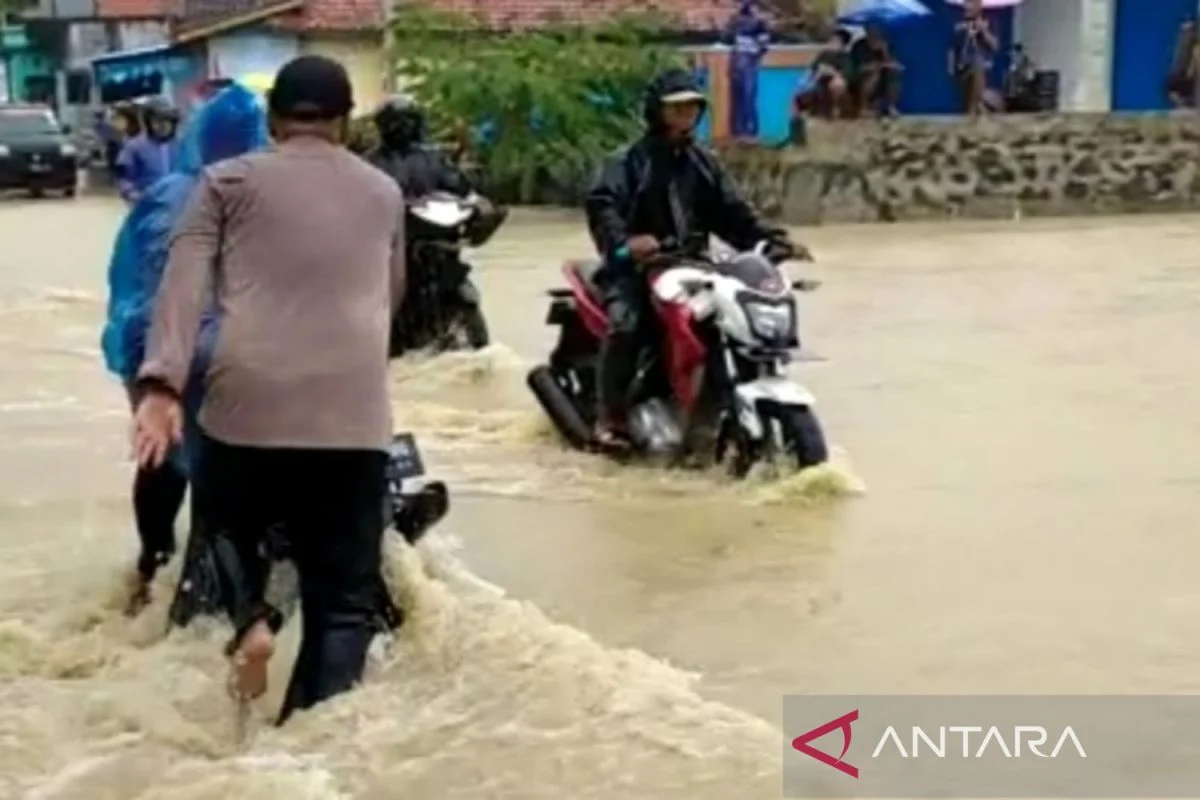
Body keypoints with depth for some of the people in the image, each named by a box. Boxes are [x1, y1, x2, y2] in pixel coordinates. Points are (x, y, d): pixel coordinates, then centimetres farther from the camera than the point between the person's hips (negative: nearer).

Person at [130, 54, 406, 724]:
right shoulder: (384, 192, 21)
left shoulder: (228, 182, 12)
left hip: (248, 403, -1)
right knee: (345, 599, 5)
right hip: (355, 413, 1)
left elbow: (186, 285, -3)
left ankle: (250, 618, -3)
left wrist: (162, 383, -12)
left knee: (228, 528, 24)